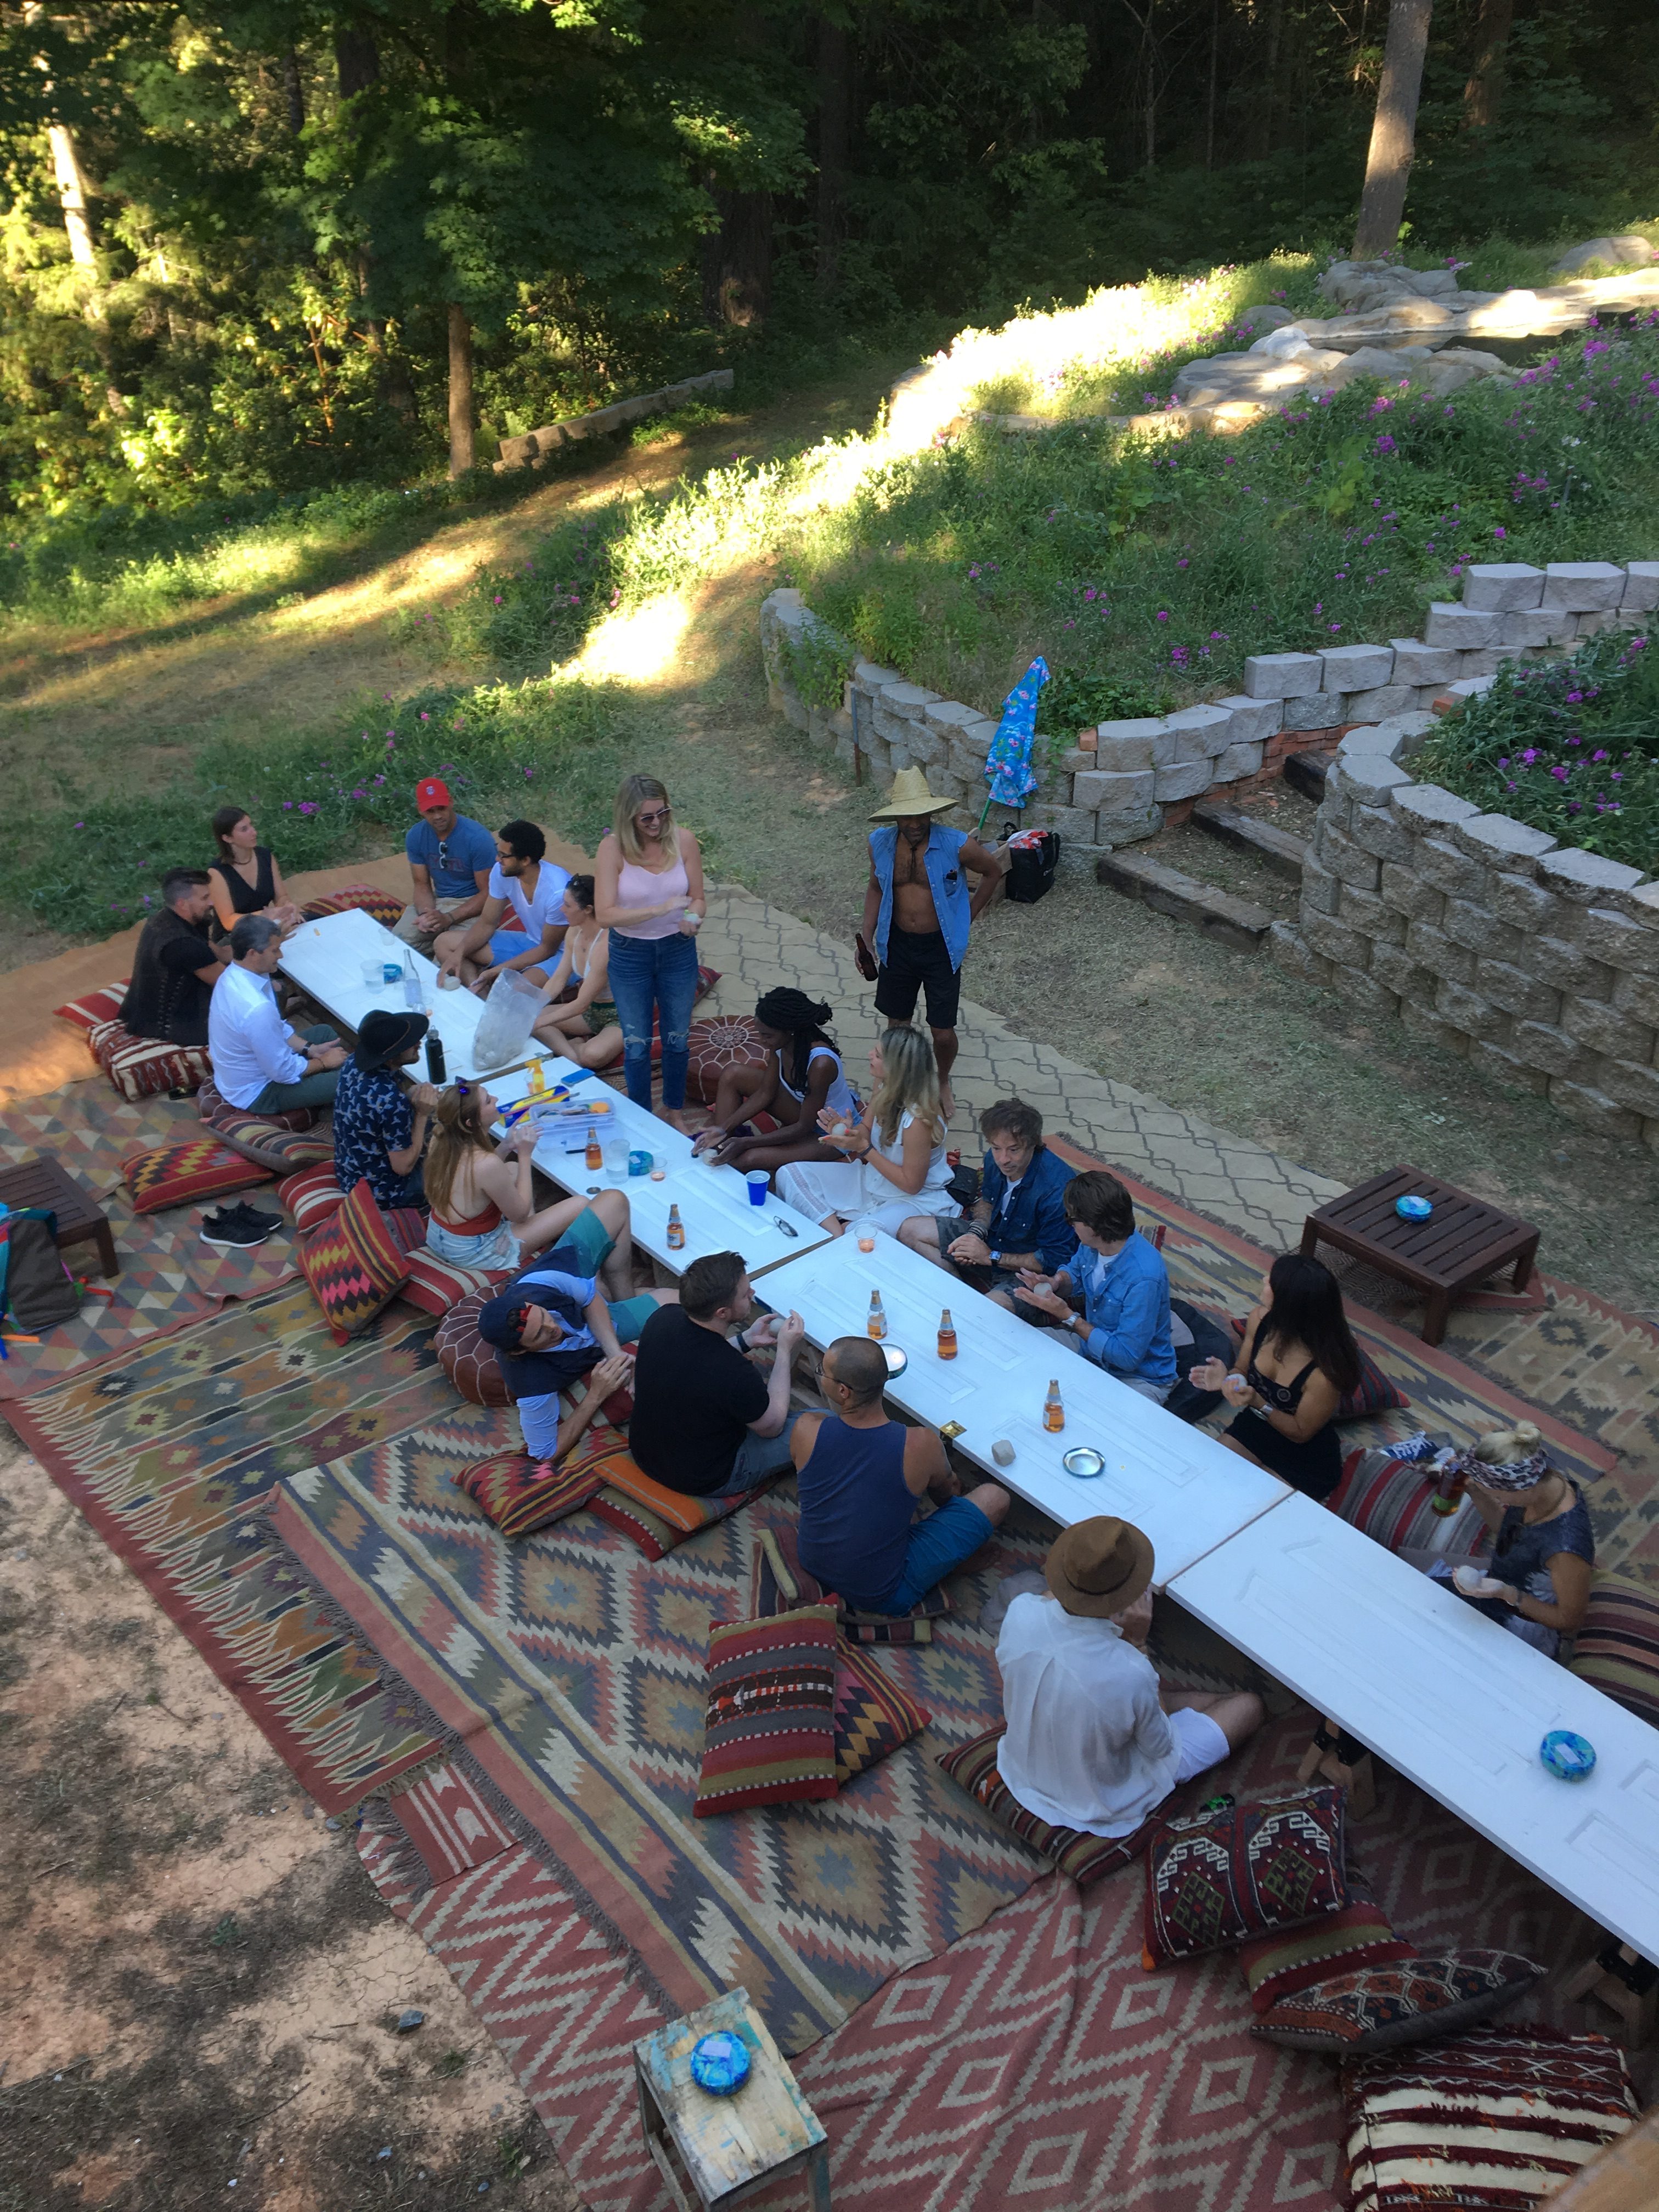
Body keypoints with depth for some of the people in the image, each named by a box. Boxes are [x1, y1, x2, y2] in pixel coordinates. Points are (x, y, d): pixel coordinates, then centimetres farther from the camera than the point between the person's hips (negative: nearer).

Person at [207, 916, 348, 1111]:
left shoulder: (234, 975, -8)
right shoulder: (257, 1009, -37)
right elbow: (284, 1072, -26)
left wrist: (310, 1049, 3)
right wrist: (323, 1062, -11)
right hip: (256, 1094, -9)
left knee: (324, 1033, 18)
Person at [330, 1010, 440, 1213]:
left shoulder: (354, 1064, -12)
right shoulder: (393, 1103, -36)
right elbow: (403, 1167, -26)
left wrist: (411, 1093, -10)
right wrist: (422, 1114, -20)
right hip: (381, 1192, -8)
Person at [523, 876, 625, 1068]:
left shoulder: (605, 944, -29)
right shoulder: (574, 932, -3)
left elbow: (581, 1004, -26)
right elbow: (558, 980, 2)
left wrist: (538, 1022, -24)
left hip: (619, 1016, -8)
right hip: (592, 1010, 8)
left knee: (593, 1056, -37)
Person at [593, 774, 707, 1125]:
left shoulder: (683, 841, -12)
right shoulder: (613, 848, -19)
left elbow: (698, 898, -4)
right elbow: (605, 914, -23)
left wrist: (693, 919, -27)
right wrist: (660, 909, -33)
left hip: (678, 951, 2)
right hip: (629, 955, -2)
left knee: (677, 1038, 18)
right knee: (636, 1043, 13)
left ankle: (675, 1110, 40)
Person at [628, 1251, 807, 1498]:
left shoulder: (662, 1317, -18)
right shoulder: (736, 1374, -37)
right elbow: (772, 1426, -14)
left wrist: (746, 1341, 0)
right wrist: (785, 1350, -11)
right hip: (703, 1481, -6)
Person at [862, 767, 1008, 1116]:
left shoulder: (956, 845, -20)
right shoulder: (880, 842, -10)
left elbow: (994, 870, -1)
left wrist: (968, 913, 7)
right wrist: (867, 939, 4)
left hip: (941, 948, -3)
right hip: (897, 945, 3)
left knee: (943, 1032, 3)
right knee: (897, 1022, 16)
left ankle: (943, 1083, 35)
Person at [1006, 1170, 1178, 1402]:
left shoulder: (1144, 1278, -33)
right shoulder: (1092, 1243, -9)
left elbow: (1127, 1357, -28)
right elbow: (1076, 1272, 15)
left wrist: (1067, 1316, -25)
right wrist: (1055, 1283, -9)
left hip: (1139, 1378, -8)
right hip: (1092, 1342, 8)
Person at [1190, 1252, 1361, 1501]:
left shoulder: (1324, 1373, -35)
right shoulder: (1260, 1319, -18)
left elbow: (1301, 1432, -18)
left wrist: (1258, 1403, -34)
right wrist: (1225, 1379, -23)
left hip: (1304, 1461, -5)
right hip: (1254, 1427, 5)